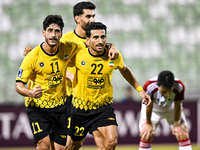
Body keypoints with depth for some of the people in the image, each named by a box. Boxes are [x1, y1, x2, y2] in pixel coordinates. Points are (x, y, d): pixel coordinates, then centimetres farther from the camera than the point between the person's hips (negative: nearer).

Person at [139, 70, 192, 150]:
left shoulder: (179, 87, -39)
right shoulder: (149, 87, -42)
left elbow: (178, 106, -20)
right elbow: (149, 106, -23)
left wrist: (176, 124, -8)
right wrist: (148, 123, -9)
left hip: (171, 109, 1)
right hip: (154, 110, -1)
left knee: (183, 135, -5)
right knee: (146, 136, -13)